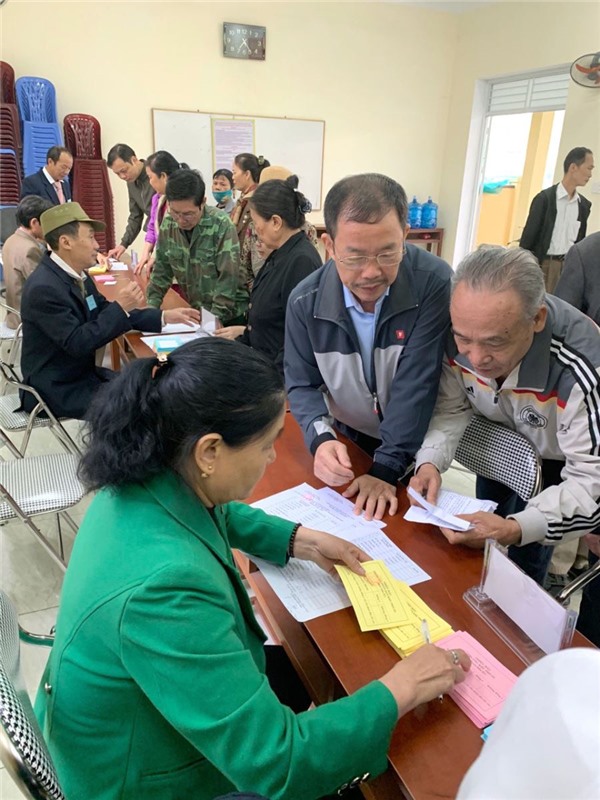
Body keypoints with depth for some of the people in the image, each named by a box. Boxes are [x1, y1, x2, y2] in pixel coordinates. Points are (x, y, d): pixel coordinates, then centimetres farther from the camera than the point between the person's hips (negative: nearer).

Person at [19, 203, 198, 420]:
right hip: (56, 388, -9)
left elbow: (109, 314, 12)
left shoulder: (78, 276, 4)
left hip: (83, 373, 9)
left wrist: (165, 316, 6)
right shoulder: (44, 288, -24)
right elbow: (77, 343, -27)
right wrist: (120, 307, -25)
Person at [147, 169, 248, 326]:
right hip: (196, 312, 3)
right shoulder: (168, 224, -1)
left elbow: (228, 279, -17)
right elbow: (162, 270, 8)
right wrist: (151, 308, -2)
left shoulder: (222, 225, -16)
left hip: (229, 316, -3)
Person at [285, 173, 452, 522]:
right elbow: (302, 384, -9)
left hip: (416, 445, -2)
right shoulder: (305, 301, -18)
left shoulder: (433, 282, -27)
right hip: (348, 441, 2)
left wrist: (386, 468, -29)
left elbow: (416, 384, -27)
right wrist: (321, 438, -28)